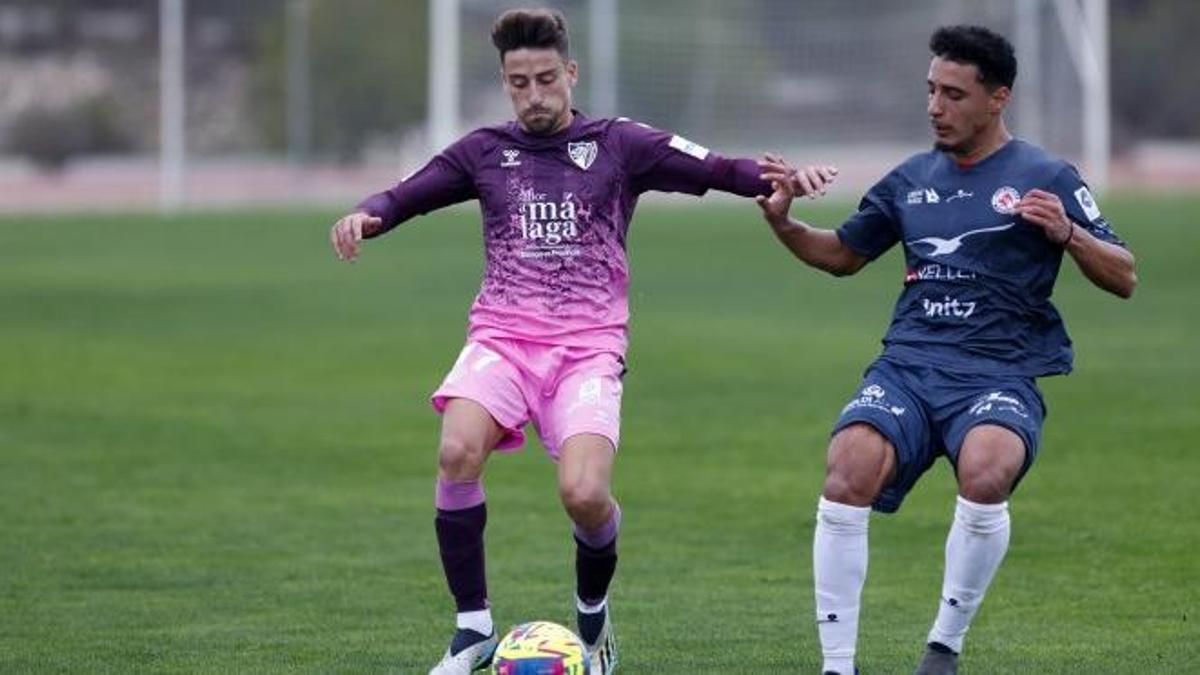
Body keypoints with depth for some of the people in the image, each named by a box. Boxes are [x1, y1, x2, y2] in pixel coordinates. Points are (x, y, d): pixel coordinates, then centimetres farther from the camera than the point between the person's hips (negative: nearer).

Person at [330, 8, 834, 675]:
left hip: (589, 346, -1)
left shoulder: (620, 145, 6)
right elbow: (407, 195, 12)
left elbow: (715, 171, -1)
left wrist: (778, 175, -20)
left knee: (584, 493, -23)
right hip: (502, 337, 1)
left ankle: (593, 611, 12)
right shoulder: (485, 151, 12)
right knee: (457, 451, -29)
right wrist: (365, 215, -11)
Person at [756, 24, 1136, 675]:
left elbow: (1122, 278, 3)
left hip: (999, 375, -3)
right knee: (846, 480, -26)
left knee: (984, 477, -35)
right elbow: (843, 254, 30)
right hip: (907, 367, 3)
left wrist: (1066, 234, -15)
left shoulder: (1044, 178, 4)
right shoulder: (912, 179, 17)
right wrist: (783, 224, 11)